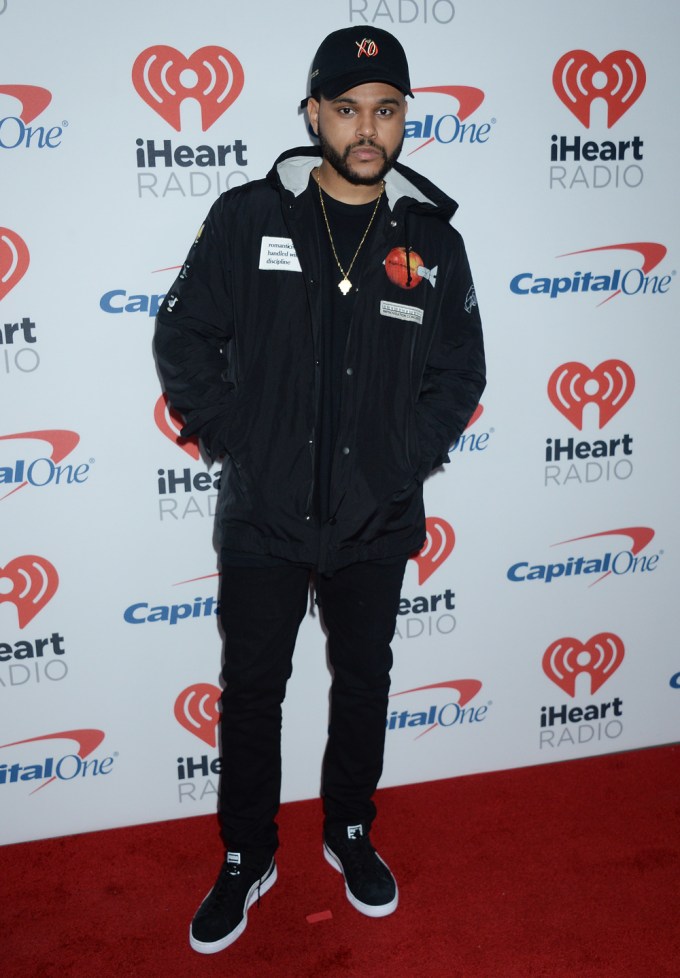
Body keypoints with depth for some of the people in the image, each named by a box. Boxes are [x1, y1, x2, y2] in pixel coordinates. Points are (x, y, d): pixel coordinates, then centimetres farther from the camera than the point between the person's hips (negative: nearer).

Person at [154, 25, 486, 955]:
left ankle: (351, 834, 42)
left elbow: (459, 374, 5)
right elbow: (185, 338, -1)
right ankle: (246, 859, 34)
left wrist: (403, 460, -5)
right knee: (251, 692, 12)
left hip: (377, 523, 2)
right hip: (263, 518, -1)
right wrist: (238, 442, -7)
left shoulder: (432, 238, 0)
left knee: (365, 685, 17)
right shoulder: (247, 217, -5)